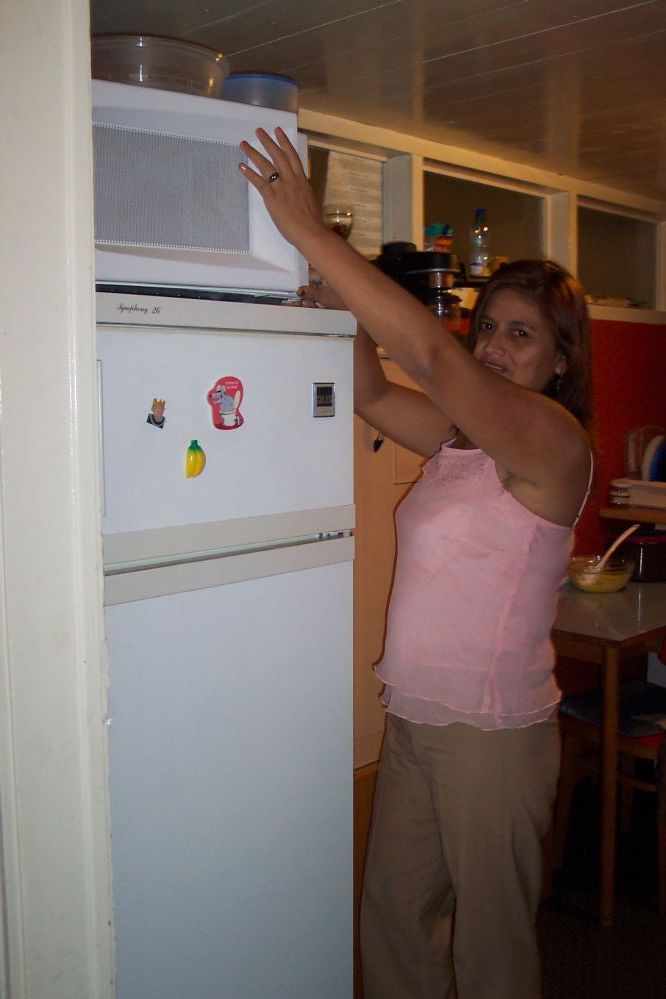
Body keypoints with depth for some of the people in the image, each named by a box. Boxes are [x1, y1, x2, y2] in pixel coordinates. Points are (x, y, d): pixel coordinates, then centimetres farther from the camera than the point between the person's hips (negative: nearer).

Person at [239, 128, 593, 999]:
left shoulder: (553, 440, -17)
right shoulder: (461, 434, 8)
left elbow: (429, 351, -28)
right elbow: (371, 394, 11)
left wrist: (311, 233, -26)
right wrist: (346, 308, -7)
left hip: (493, 732, -7)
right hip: (413, 721, 8)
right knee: (392, 916, 18)